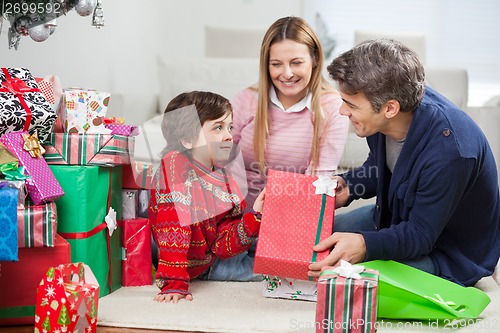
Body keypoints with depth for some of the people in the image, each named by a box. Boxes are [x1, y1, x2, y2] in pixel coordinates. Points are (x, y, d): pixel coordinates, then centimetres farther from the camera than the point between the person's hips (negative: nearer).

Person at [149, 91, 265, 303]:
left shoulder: (224, 180, 0)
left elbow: (223, 245, -4)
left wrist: (254, 217, -19)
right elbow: (172, 226, -25)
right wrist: (174, 284, -30)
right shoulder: (175, 164, -18)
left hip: (203, 267, 5)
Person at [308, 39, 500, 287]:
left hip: (448, 255, -8)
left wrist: (365, 245, -45)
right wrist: (347, 185, -9)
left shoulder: (449, 150, -38)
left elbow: (420, 236, -29)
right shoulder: (382, 117, -14)